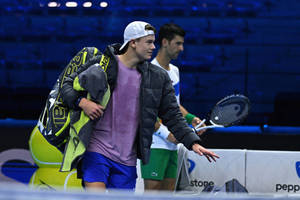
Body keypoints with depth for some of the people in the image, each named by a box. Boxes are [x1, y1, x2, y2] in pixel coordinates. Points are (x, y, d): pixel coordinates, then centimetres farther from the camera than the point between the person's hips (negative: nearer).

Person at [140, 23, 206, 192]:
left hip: (173, 144, 9)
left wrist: (190, 118, 9)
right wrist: (165, 133, -18)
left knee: (169, 190, 7)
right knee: (152, 190, -11)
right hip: (155, 144, -9)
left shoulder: (174, 70, 16)